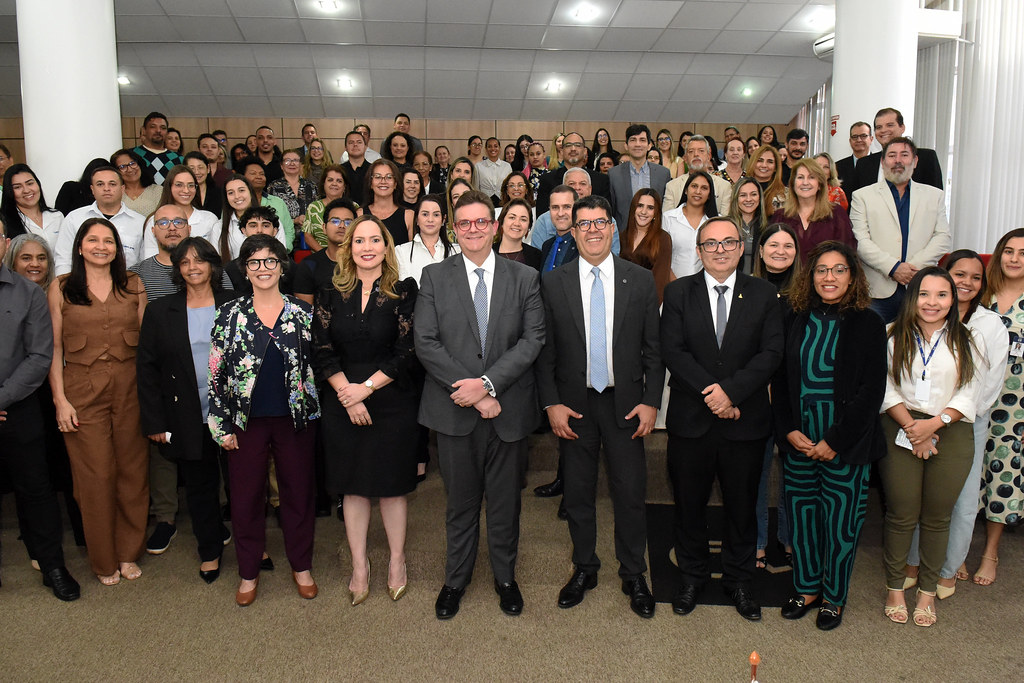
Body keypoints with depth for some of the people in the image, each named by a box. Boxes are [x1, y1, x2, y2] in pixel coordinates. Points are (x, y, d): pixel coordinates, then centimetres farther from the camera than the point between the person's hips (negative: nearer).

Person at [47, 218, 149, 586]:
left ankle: (128, 552, 25)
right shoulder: (60, 288, 3)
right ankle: (104, 560, 19)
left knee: (132, 469, 7)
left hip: (130, 386, 2)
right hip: (82, 390, -1)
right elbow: (54, 348, 2)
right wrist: (60, 399, -4)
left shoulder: (134, 285, 7)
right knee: (95, 475, 3)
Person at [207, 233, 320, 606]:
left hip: (295, 419, 0)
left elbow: (317, 363, 6)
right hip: (247, 421, 0)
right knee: (246, 495, 9)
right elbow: (217, 371, 1)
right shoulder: (230, 314, 0)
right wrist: (222, 424, -3)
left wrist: (313, 411, 1)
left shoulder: (302, 313, 2)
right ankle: (248, 573, 27)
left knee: (299, 491, 10)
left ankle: (301, 567, 28)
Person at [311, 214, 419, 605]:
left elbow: (406, 351, -9)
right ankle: (359, 565, 23)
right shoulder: (331, 295, 4)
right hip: (342, 405, 2)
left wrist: (366, 387, -14)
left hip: (392, 401, -2)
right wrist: (347, 395, -11)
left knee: (392, 483, 7)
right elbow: (322, 351, -1)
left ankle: (397, 561, 24)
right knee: (353, 486, 10)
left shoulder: (403, 293, -3)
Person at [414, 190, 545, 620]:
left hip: (509, 410, 1)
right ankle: (456, 579, 32)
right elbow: (425, 342, -6)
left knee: (505, 500, 13)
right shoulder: (434, 277, 2)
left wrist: (488, 383, -17)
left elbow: (533, 339, -6)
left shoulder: (524, 278, 3)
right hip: (454, 409, 0)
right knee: (460, 500, 13)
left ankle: (505, 577, 33)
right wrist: (470, 392, -14)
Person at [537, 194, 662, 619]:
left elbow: (653, 348, 2)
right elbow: (545, 349, 0)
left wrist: (651, 401, -4)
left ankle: (634, 576, 24)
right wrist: (551, 403, -6)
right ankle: (584, 569, 31)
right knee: (577, 492, 12)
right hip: (574, 405, 1)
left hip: (625, 403, 0)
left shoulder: (641, 280, 1)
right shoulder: (553, 283, 0)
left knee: (630, 493, 5)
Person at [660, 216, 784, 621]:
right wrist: (709, 391, -17)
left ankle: (739, 580, 33)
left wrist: (731, 390, -19)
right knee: (689, 504, 12)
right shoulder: (678, 293, 2)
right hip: (690, 420, 0)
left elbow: (771, 353, -7)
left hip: (746, 420, 0)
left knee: (742, 506, 13)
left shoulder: (763, 295, 3)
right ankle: (692, 577, 32)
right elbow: (672, 351, -8)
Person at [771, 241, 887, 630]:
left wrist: (834, 442, -13)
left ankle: (834, 597, 26)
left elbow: (871, 390, -9)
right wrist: (789, 430, -6)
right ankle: (807, 588, 30)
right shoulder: (795, 318, 4)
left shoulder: (867, 324, -5)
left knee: (840, 520, 7)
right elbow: (779, 379, 6)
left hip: (845, 444, -3)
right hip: (798, 440, 3)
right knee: (802, 514, 11)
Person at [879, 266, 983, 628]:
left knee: (937, 516, 7)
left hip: (950, 433, 1)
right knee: (901, 514, 3)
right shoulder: (892, 337, 2)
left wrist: (934, 423, -13)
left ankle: (927, 590, 22)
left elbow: (969, 395, 0)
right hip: (901, 431, -1)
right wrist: (911, 426, -12)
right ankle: (895, 587, 19)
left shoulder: (968, 341, 6)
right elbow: (885, 389, -2)